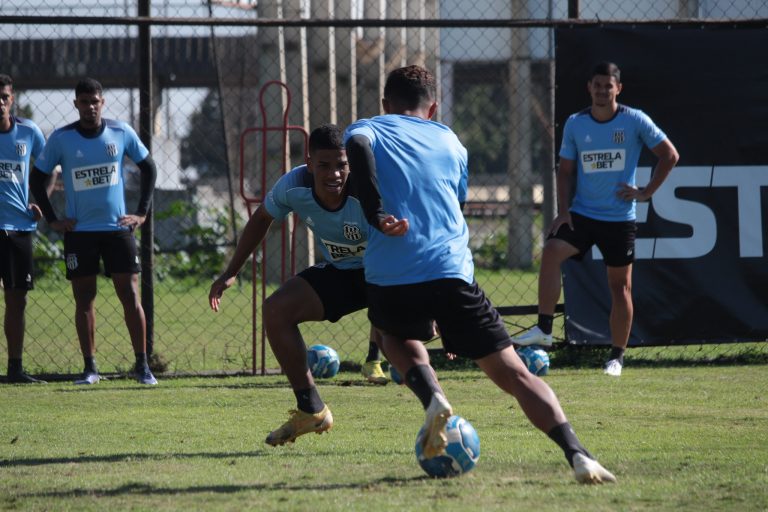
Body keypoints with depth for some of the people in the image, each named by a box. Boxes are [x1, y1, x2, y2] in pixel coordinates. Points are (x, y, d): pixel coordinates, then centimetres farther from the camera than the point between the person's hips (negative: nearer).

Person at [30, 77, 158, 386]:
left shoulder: (121, 133, 0)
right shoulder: (61, 139, -3)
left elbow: (148, 167, 11)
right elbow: (37, 178, 6)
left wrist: (142, 213, 5)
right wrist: (52, 220, 0)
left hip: (117, 228, 0)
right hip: (79, 231, 0)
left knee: (130, 295, -4)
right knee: (83, 299, 2)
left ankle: (142, 366, 2)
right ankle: (90, 368, 9)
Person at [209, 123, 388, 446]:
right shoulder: (294, 186, -20)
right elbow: (261, 218, 2)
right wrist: (231, 273, 2)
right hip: (339, 271, 5)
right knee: (276, 309, -10)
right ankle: (310, 410, 2)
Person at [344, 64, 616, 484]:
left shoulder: (367, 130, 14)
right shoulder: (450, 142, 23)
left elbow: (356, 146, -12)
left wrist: (376, 214, -17)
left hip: (390, 278, -1)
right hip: (451, 272, 1)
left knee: (397, 337, 34)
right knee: (513, 374, 3)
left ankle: (433, 398, 5)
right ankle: (578, 456, -16)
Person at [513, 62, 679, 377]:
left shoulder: (635, 121, -5)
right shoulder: (575, 124, 3)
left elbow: (669, 155, 3)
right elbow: (566, 170, 10)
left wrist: (646, 192, -4)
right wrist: (563, 209, -3)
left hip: (619, 218, -2)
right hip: (581, 213, 2)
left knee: (619, 285, 4)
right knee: (551, 251, -24)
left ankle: (617, 356, 14)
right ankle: (544, 329, -22)